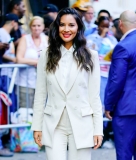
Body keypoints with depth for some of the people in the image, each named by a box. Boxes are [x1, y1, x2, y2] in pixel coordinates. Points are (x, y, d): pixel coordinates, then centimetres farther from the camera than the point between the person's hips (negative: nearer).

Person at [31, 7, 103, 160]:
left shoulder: (90, 56, 1)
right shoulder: (46, 57, 5)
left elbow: (94, 96, 0)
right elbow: (40, 95, 7)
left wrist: (98, 129, -3)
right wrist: (37, 126, 3)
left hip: (81, 125, -1)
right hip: (54, 126, 1)